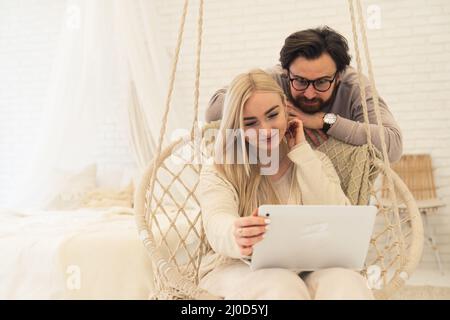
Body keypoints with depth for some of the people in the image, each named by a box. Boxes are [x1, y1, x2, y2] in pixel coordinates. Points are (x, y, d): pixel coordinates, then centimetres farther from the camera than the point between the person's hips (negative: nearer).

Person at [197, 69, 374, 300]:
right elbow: (217, 222, -19)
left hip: (306, 271, 2)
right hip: (238, 270, -1)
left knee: (347, 283, -31)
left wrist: (302, 152, -3)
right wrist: (235, 236, -45)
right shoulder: (218, 173, 2)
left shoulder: (314, 162, 12)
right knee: (283, 286, -35)